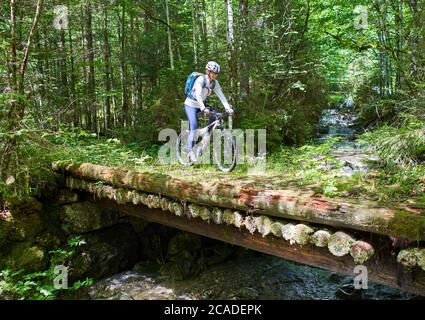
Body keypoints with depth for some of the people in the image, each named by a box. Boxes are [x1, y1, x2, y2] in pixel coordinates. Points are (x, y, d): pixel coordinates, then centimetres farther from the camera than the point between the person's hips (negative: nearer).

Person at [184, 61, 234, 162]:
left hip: (200, 105, 7)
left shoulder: (215, 82, -6)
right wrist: (203, 109, -49)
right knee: (194, 127, -20)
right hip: (190, 105, -6)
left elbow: (221, 95, -11)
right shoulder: (201, 79, -25)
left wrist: (228, 108, -24)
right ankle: (190, 151, -12)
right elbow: (198, 95, -37)